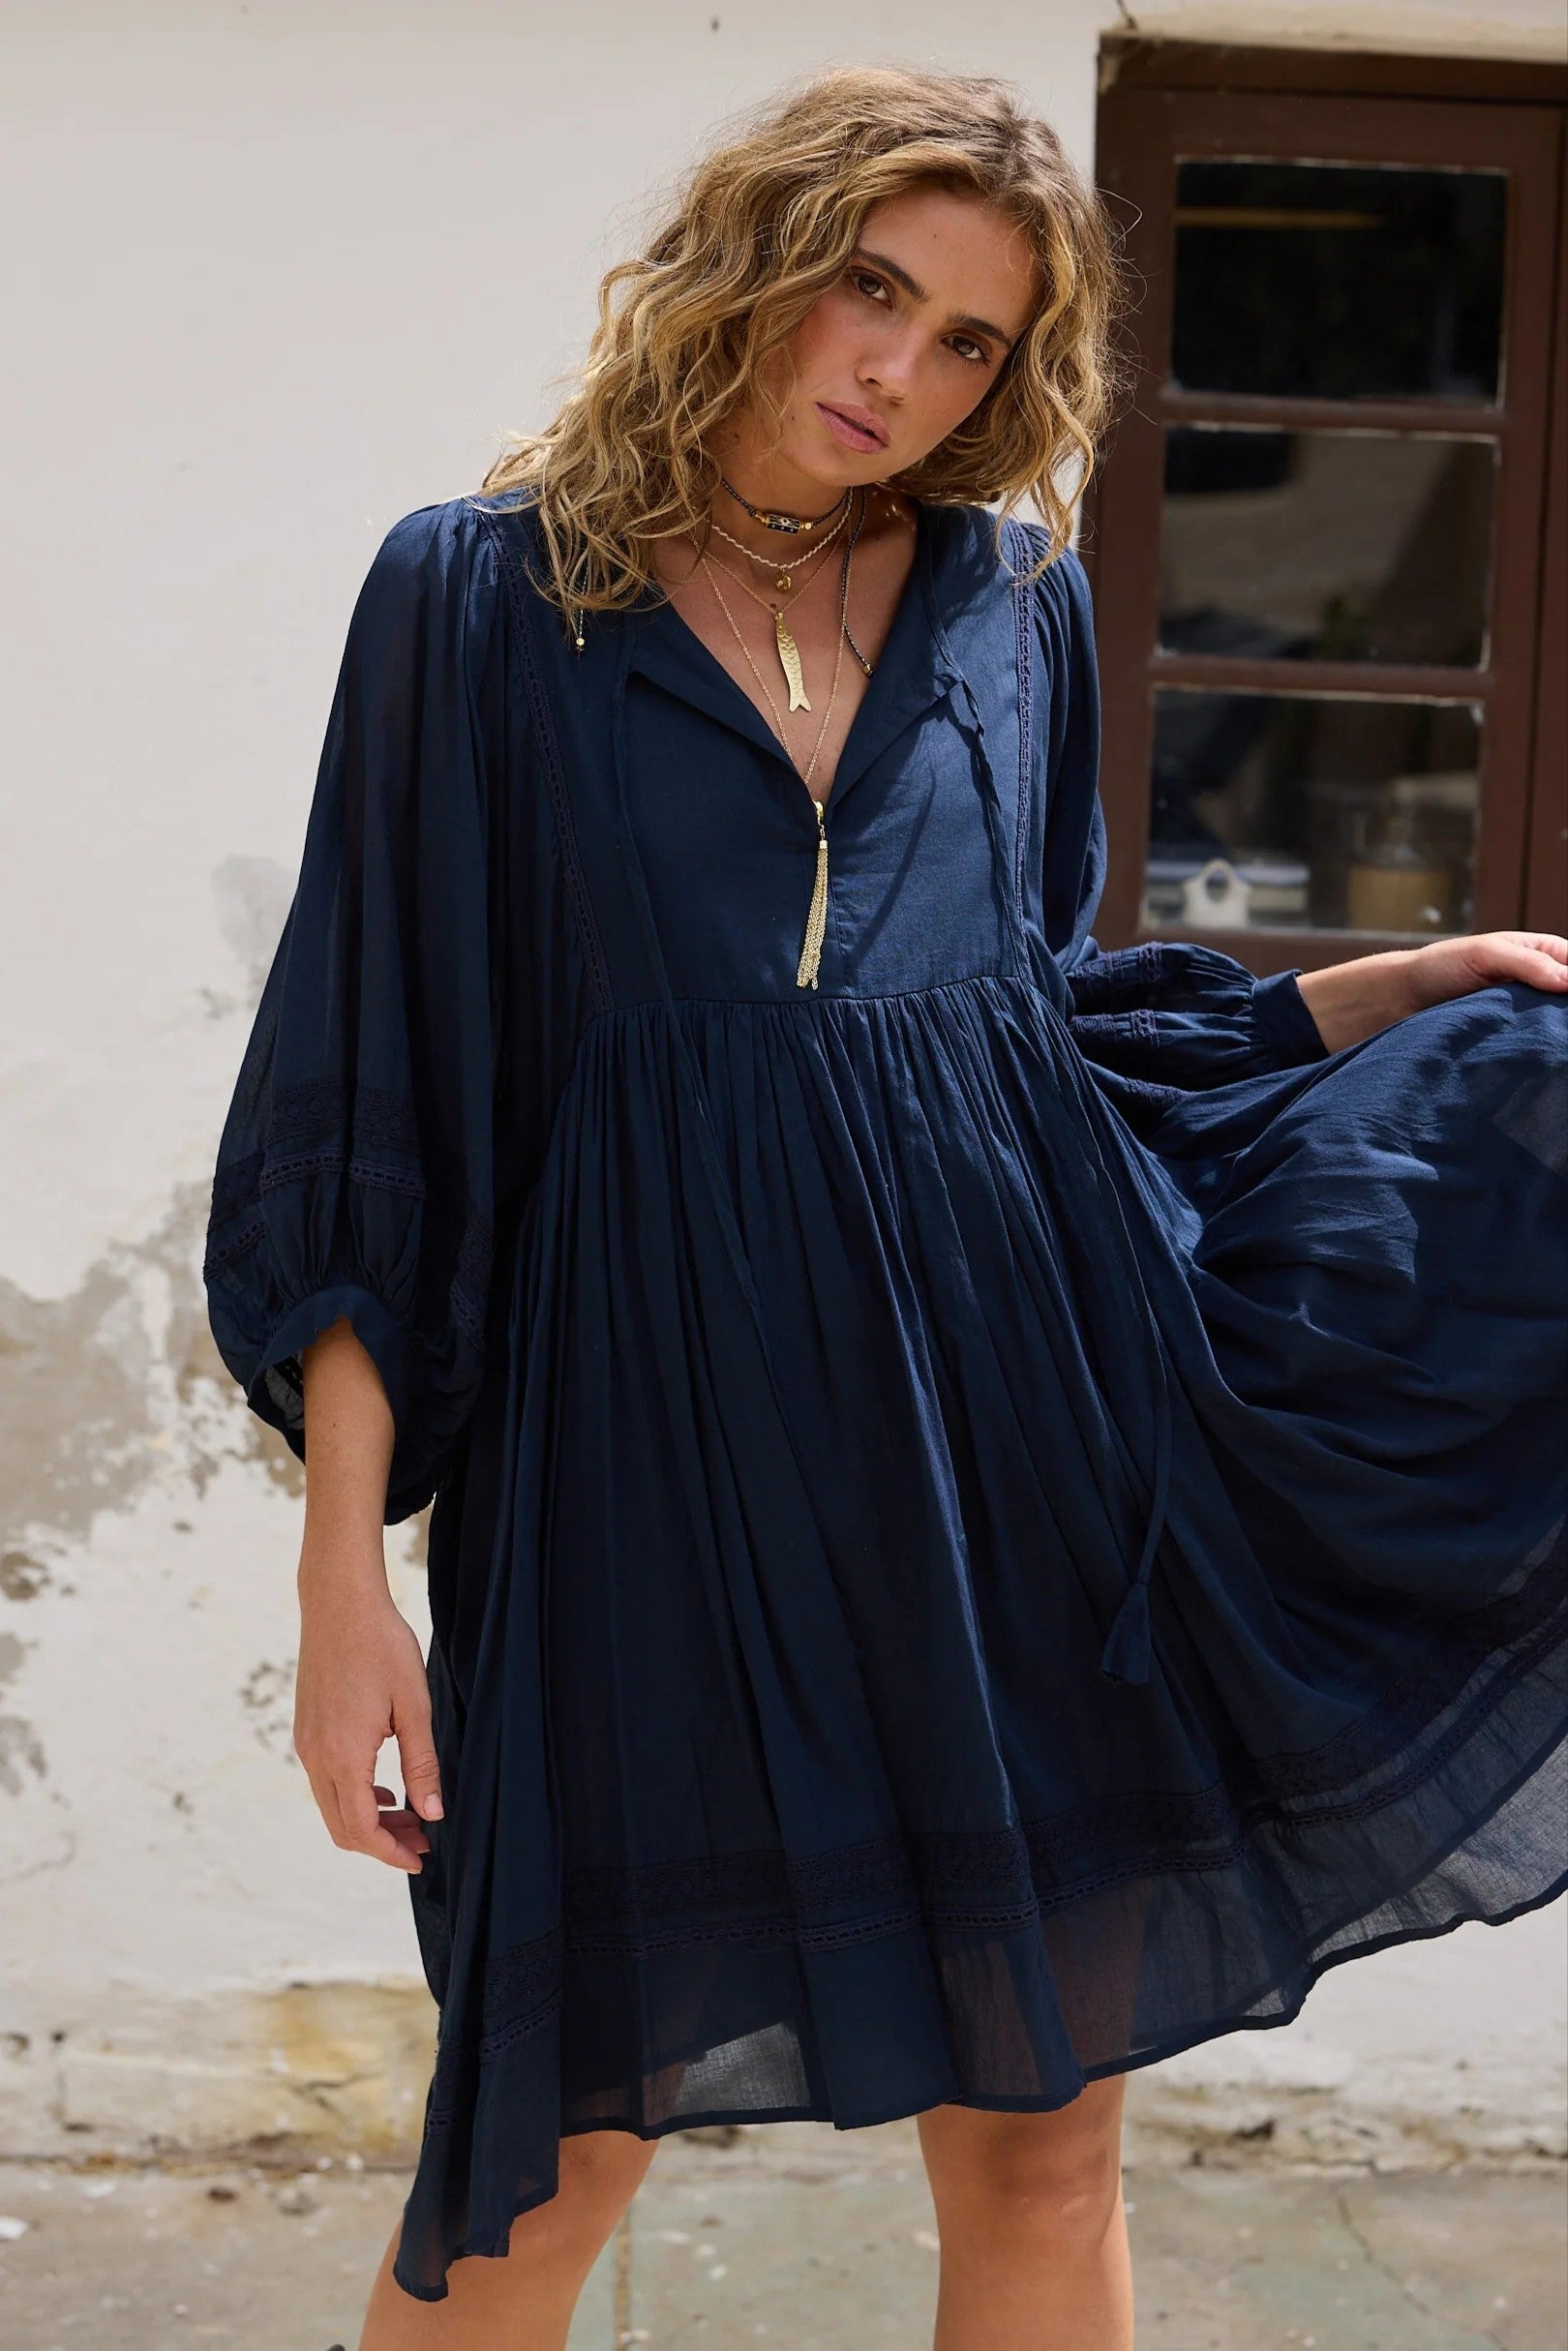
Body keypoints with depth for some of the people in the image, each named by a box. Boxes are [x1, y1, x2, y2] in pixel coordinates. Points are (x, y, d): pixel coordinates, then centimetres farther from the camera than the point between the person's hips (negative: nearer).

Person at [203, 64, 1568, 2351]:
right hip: (655, 1413, -3)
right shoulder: (484, 593, 1)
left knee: (1041, 2130, 9)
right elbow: (368, 1092, -3)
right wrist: (346, 1565, -9)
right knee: (552, 2148, 7)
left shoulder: (1018, 600, 11)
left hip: (1020, 1390, 3)